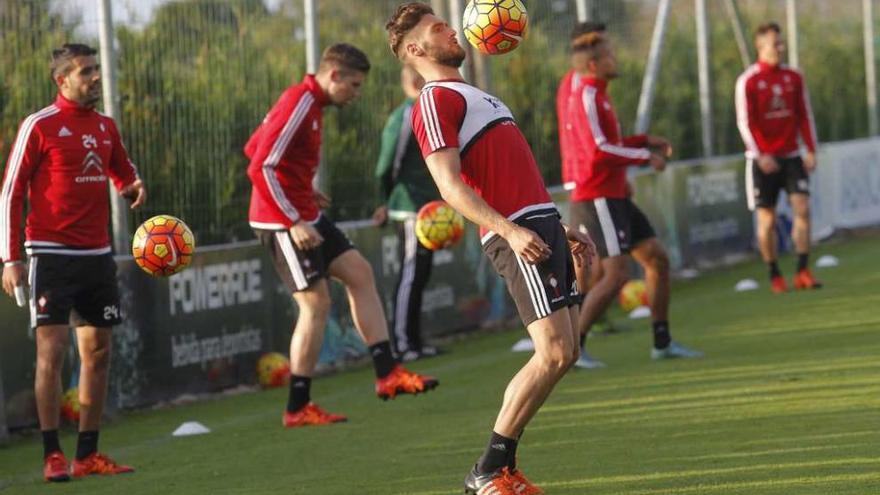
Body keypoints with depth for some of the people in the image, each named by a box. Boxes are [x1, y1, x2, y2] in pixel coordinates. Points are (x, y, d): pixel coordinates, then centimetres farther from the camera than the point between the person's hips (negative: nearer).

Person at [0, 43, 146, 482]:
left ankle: (88, 454, 13)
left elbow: (123, 171, 27)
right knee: (52, 350, -9)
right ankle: (52, 455, -6)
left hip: (97, 255, 7)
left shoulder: (105, 126, 11)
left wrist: (134, 187, 2)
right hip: (52, 254, -7)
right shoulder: (39, 126, -7)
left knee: (98, 351, 7)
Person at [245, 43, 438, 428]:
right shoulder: (299, 105, -19)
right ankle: (297, 408, 1)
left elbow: (253, 148, 21)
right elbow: (260, 169, -24)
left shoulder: (308, 103, 12)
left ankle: (387, 374, 10)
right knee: (316, 303, -7)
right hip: (284, 222, -10)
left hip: (303, 216, 10)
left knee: (359, 273, 9)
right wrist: (293, 221, -23)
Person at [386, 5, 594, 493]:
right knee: (555, 353, -15)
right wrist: (509, 230, -26)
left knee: (562, 353, 5)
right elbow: (450, 185, -15)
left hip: (542, 224, 10)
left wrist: (560, 230, 25)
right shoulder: (435, 100, -4)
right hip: (519, 235, -9)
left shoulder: (473, 96, 27)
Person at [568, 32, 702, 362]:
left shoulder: (597, 97, 17)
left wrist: (645, 141, 16)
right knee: (617, 274, -16)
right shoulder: (588, 98, -15)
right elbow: (598, 152, -23)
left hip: (615, 197, 10)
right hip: (597, 199, -10)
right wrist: (645, 157, -15)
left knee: (657, 259, 10)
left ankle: (662, 343, 17)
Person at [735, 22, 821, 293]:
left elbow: (804, 116, 10)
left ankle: (802, 272, -9)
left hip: (791, 156, 3)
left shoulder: (794, 77, 6)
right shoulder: (748, 81, -6)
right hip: (763, 159, -3)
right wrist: (760, 155, -19)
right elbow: (745, 122, -10)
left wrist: (811, 150, 1)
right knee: (767, 220, 0)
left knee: (802, 208, -11)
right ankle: (774, 276, 12)